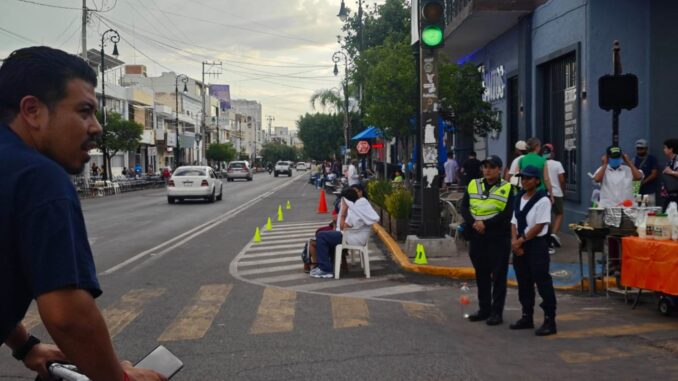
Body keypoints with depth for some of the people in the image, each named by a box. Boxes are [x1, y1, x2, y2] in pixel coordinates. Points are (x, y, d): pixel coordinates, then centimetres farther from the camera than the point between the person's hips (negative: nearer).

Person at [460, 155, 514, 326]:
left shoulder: (507, 188, -2)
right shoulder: (473, 185, 10)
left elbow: (507, 214, -11)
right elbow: (464, 207, 4)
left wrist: (486, 223, -18)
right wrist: (473, 222, -13)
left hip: (498, 238, -4)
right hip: (477, 238, 4)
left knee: (498, 275, 0)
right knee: (481, 274, 12)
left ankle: (497, 312, 7)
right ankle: (484, 309, 24)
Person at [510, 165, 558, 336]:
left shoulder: (542, 200, -12)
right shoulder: (518, 199, 12)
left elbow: (539, 226, -16)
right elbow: (514, 222, 11)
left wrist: (522, 240, -14)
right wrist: (514, 241, -4)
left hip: (537, 245, -8)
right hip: (520, 246, 8)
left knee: (543, 283, -6)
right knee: (523, 283, 14)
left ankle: (549, 320, -1)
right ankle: (527, 317, 25)